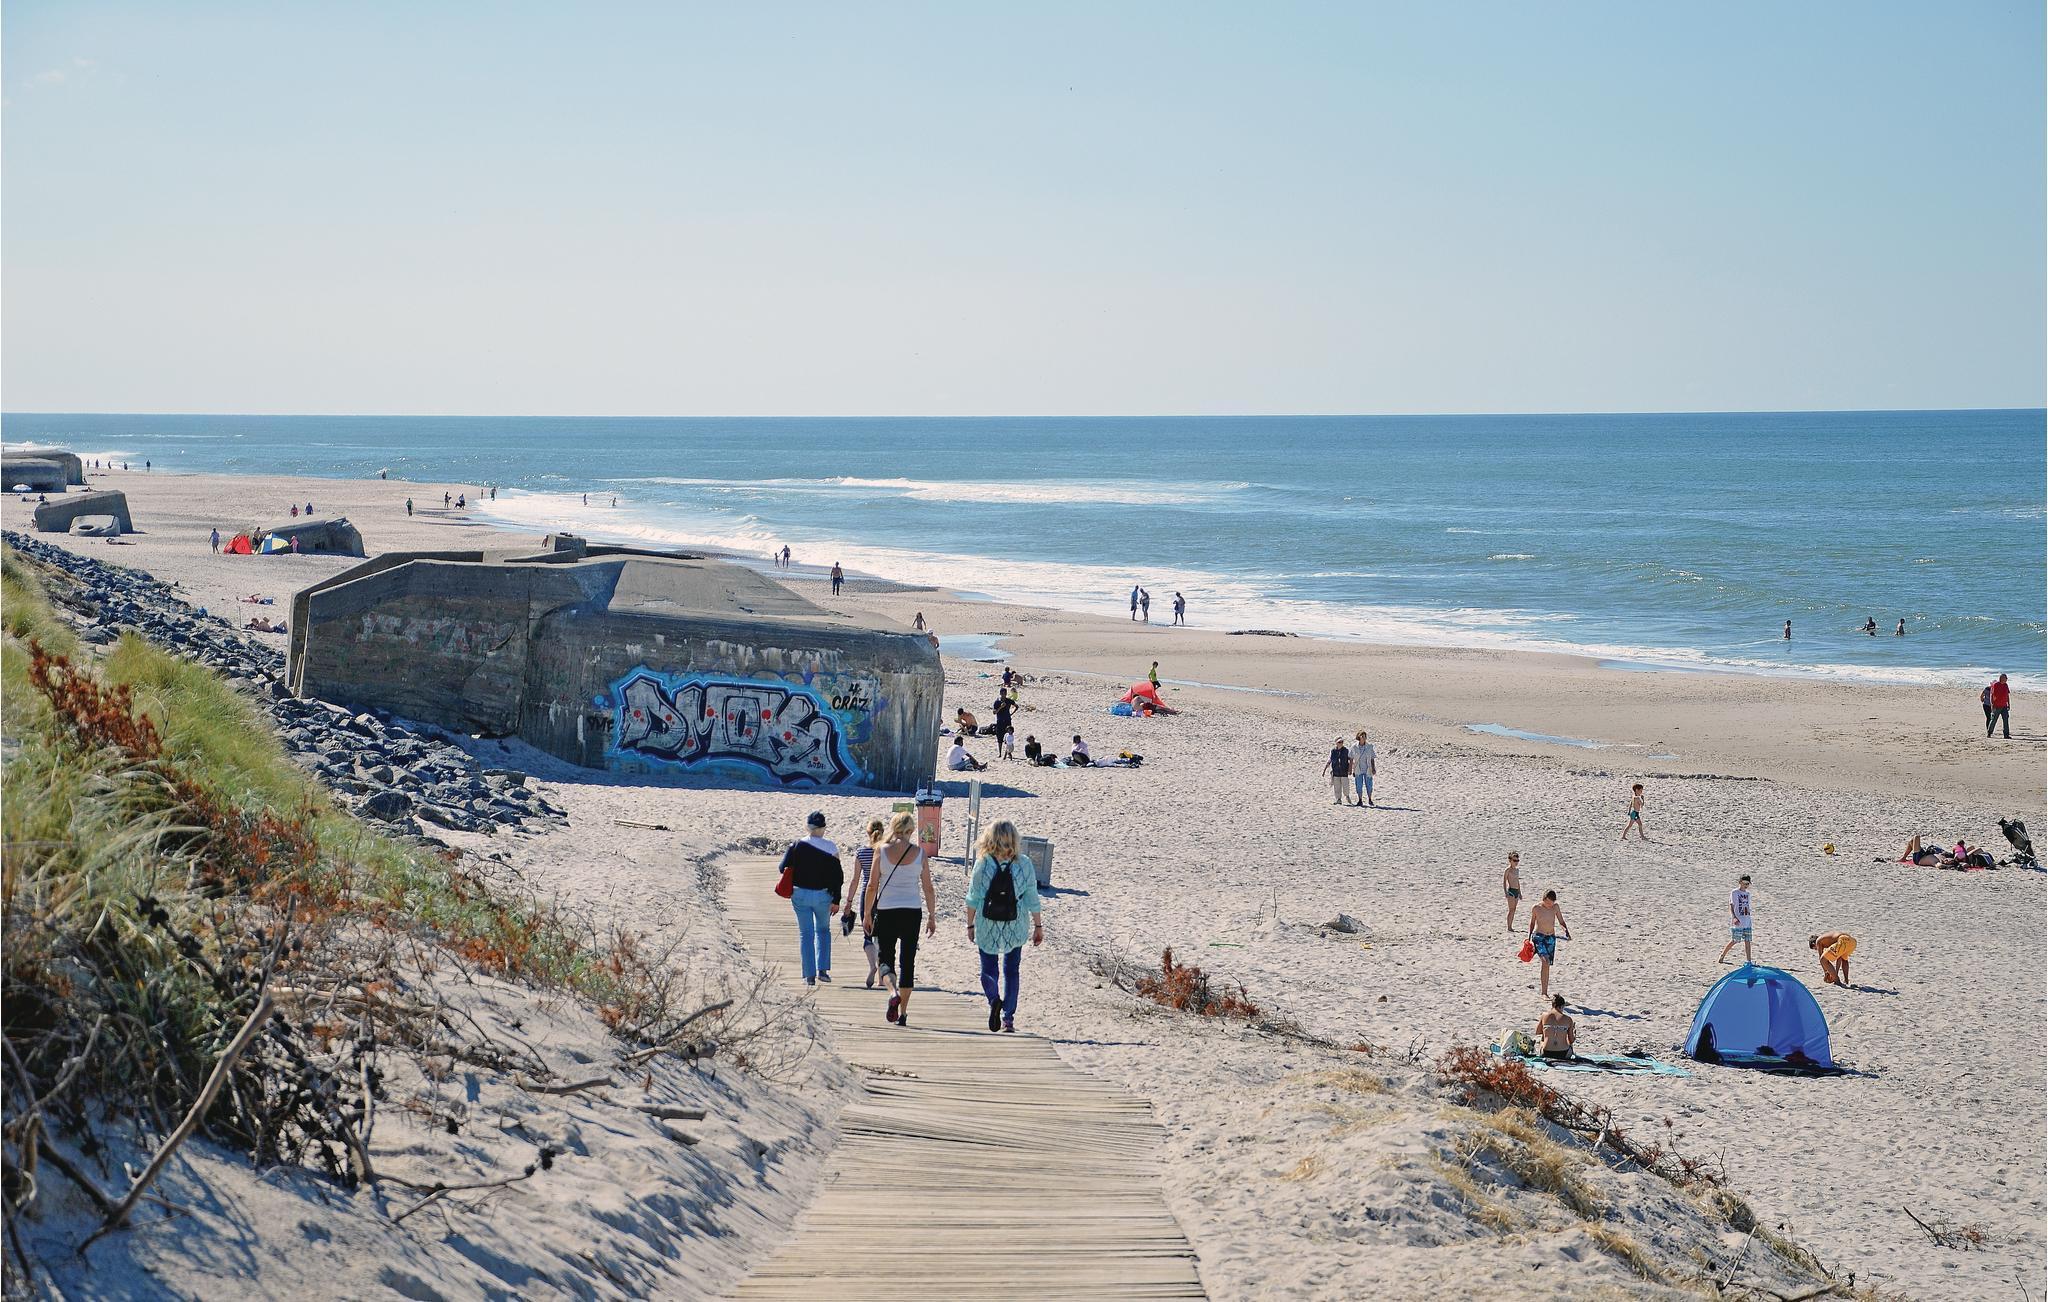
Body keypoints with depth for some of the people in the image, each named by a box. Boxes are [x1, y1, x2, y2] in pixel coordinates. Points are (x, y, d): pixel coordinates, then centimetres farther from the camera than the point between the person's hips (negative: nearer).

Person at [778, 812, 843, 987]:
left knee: (806, 933, 7)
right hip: (823, 896, 0)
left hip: (800, 895, 0)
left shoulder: (796, 846, -7)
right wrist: (835, 900, 0)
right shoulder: (830, 848, -6)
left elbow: (784, 868, -2)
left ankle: (809, 976, 3)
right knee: (823, 930, 20)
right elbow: (838, 876, -6)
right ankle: (822, 969, 9)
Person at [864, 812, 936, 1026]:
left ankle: (893, 992, -22)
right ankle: (903, 1012, 9)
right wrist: (932, 916, 12)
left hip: (886, 912, -1)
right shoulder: (919, 853, -1)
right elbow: (928, 888, 2)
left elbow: (872, 885, -2)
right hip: (912, 912, 1)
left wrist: (867, 914, 8)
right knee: (907, 962, 9)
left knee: (886, 958, 8)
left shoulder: (882, 851, -3)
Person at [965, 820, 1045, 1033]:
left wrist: (970, 925, 7)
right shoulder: (1024, 865, -9)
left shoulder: (982, 864, -11)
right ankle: (1008, 1018, 14)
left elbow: (973, 898, -5)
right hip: (1015, 928, 1)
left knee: (988, 969, 12)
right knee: (1012, 971, 15)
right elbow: (1032, 899, -3)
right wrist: (1038, 926, 7)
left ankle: (994, 999, -17)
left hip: (987, 928, -1)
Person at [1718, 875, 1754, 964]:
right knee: (1734, 941, -5)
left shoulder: (1747, 893, 14)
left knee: (1747, 941, 2)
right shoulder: (1734, 893, -5)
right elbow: (1731, 906, -9)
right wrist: (1734, 918, -23)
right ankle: (1721, 957, 7)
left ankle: (1748, 960, 2)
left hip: (1747, 922, 6)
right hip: (1737, 923, -6)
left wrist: (1750, 922, 20)